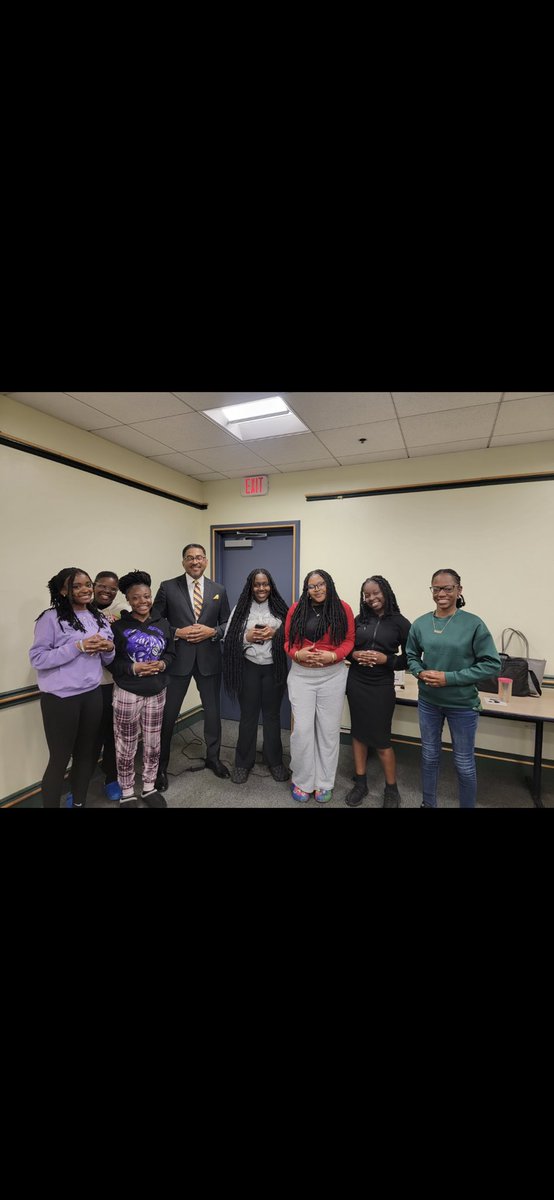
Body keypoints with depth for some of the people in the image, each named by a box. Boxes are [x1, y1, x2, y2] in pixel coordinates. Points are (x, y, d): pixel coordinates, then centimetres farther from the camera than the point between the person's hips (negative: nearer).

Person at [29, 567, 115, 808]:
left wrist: (108, 648, -9)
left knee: (86, 753, 17)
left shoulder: (99, 618, 7)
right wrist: (78, 646, -21)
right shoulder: (51, 618, -10)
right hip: (60, 698, -5)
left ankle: (79, 803, 36)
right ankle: (51, 805, 29)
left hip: (92, 694, 6)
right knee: (60, 758, 8)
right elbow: (37, 658, -14)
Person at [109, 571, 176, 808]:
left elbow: (171, 653, 9)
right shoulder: (118, 626, -9)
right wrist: (133, 668, -20)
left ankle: (149, 788, 34)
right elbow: (109, 661, -7)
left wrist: (163, 664, -11)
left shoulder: (163, 624, 2)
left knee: (153, 744, 15)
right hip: (127, 694, -3)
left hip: (157, 693, 3)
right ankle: (127, 794, 28)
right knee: (126, 747, 8)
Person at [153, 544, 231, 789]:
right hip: (177, 659, -2)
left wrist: (212, 631, -12)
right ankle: (161, 765, 30)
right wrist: (177, 632, -15)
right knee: (168, 714, 8)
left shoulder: (219, 590, 5)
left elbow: (228, 624, 7)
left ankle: (213, 757, 38)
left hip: (209, 659, 2)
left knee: (212, 711, 16)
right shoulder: (168, 587, -2)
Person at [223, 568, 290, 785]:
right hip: (249, 668, 0)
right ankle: (243, 762, 25)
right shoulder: (241, 608, 0)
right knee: (248, 715, 8)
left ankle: (275, 761, 29)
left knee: (272, 715, 12)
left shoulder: (280, 607, 2)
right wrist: (247, 637, -18)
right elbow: (228, 638, -2)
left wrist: (275, 634, -15)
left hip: (274, 668, 1)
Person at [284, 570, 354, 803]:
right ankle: (302, 781, 22)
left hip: (333, 675, 0)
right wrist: (298, 654, -15)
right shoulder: (296, 609, 1)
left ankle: (324, 783, 28)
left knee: (329, 730, 10)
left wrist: (332, 656, -17)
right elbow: (288, 641, 5)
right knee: (302, 729, 1)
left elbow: (349, 640, 0)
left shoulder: (343, 609, -2)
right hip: (301, 675, 0)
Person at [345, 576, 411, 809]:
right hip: (356, 683, 3)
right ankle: (360, 783, 30)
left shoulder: (400, 623, -6)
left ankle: (391, 789, 26)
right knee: (358, 733, 13)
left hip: (381, 686, -3)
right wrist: (355, 655, -12)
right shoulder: (359, 619, 2)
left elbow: (409, 658, -4)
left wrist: (386, 659, -18)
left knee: (381, 739, 4)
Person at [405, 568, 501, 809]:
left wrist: (450, 678, -19)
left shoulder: (474, 624, -15)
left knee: (464, 764, 15)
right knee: (429, 756, 20)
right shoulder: (420, 623, -4)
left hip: (462, 704, -3)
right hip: (428, 701, 3)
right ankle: (428, 803, 41)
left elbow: (492, 664, -13)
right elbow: (411, 656, 9)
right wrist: (421, 673, -12)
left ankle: (468, 806, 39)